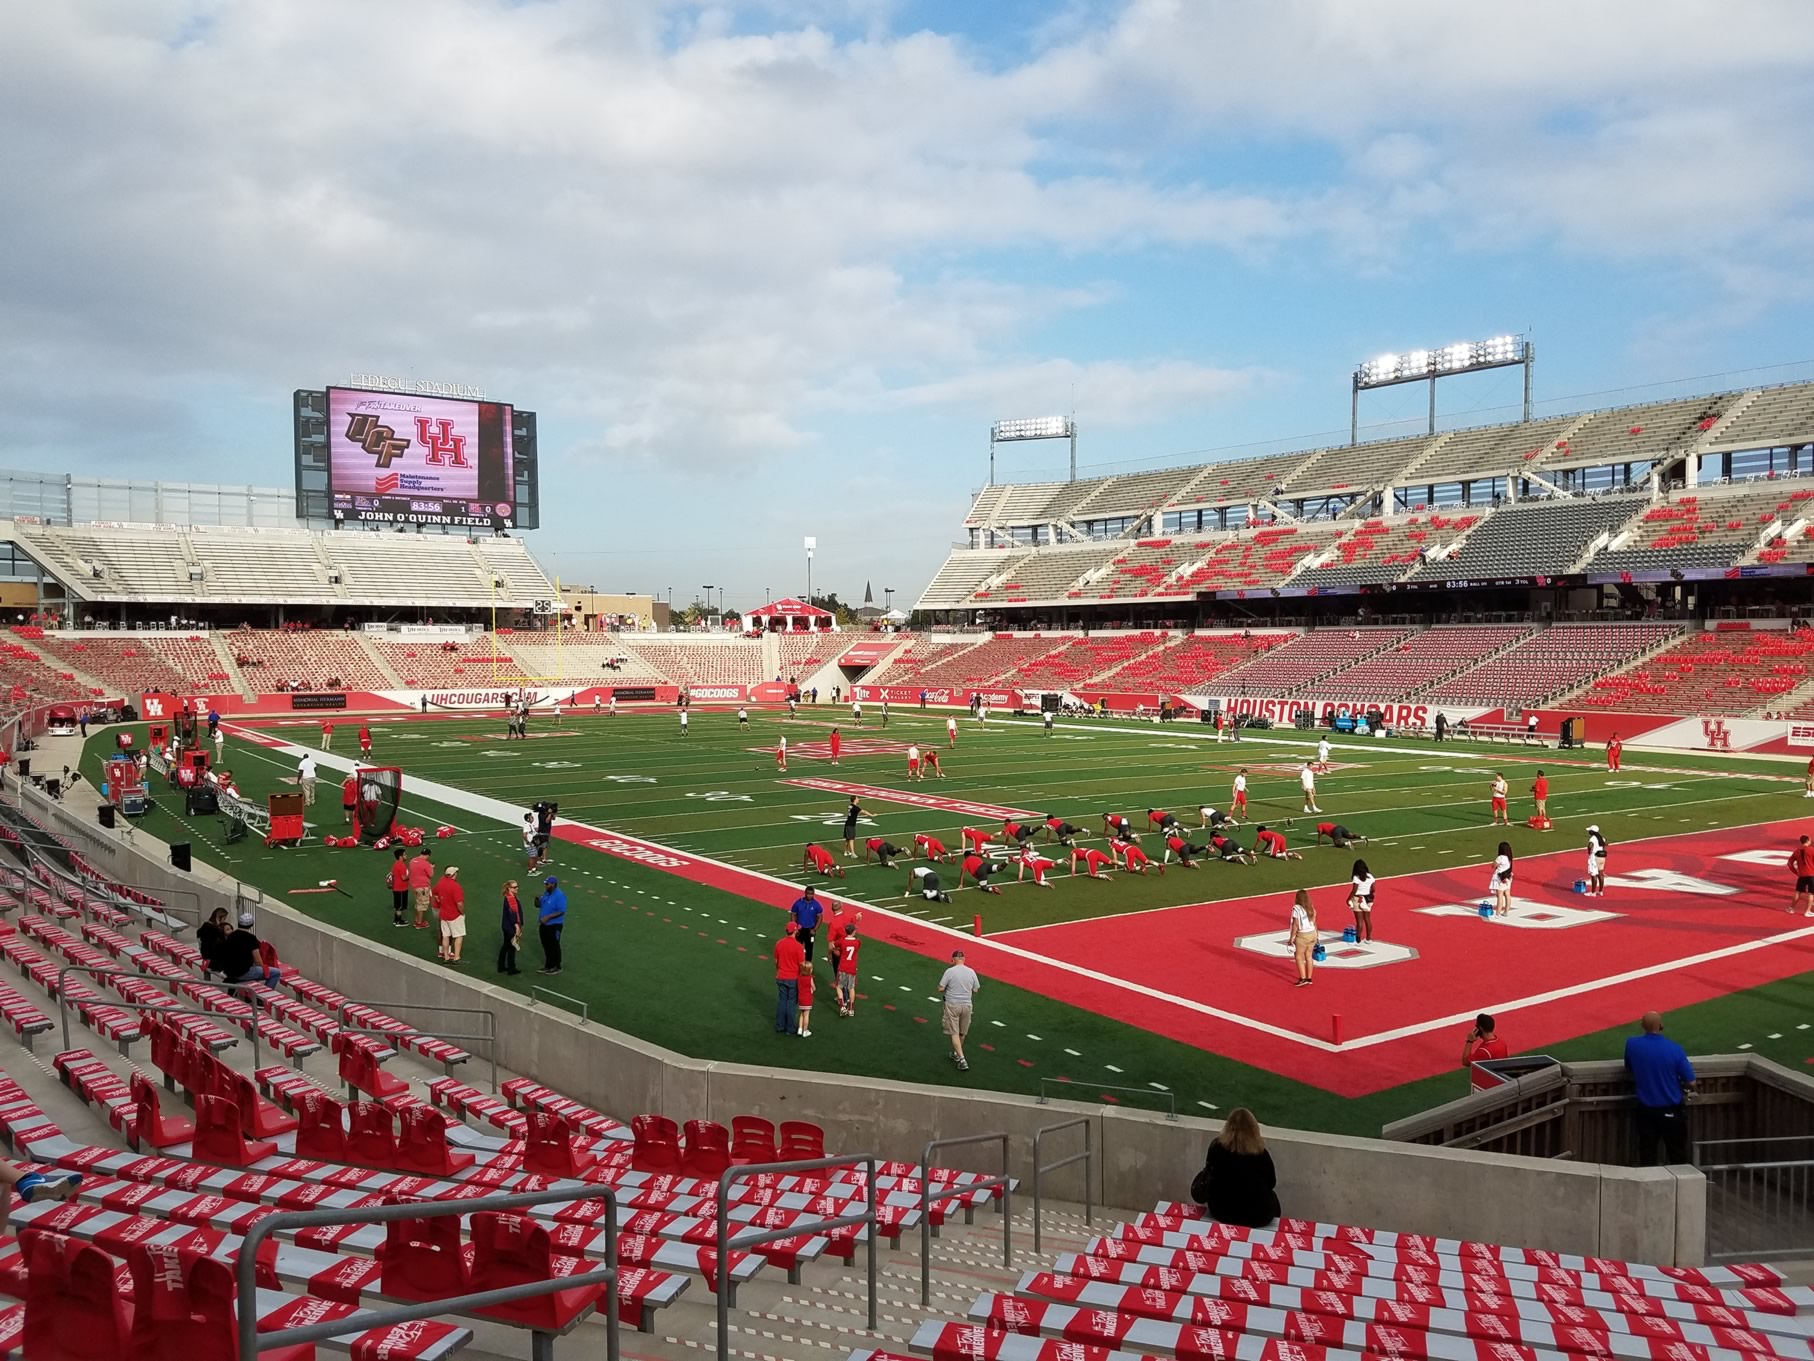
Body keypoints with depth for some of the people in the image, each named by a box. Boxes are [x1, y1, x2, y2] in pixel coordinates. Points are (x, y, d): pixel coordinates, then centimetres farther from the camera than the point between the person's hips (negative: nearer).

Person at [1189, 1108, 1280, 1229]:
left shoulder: (1217, 1146, -10)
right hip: (1257, 1216, -1)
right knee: (1272, 1197, 29)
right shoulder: (1261, 1152, -14)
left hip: (1221, 1211, 1)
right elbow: (1271, 1183, 2)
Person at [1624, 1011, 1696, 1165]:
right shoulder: (1674, 1049, -17)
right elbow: (1691, 1083, -11)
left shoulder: (1632, 1044, -10)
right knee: (1678, 1158, 13)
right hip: (1671, 1112, -2)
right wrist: (1680, 1087, 10)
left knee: (1645, 1157, 13)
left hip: (1646, 1110, 2)